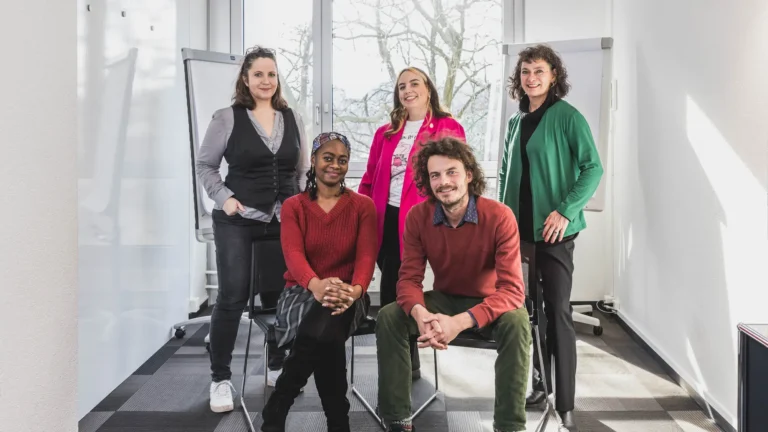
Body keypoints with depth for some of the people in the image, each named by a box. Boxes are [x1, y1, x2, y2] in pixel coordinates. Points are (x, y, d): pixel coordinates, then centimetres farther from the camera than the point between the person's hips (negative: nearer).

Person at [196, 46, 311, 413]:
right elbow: (204, 165, 2)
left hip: (283, 221, 3)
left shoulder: (293, 119, 8)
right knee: (232, 297, -2)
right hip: (236, 221, -3)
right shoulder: (227, 118, -3)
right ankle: (220, 378, 12)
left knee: (279, 295, 9)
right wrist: (224, 198, -10)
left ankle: (277, 366, 28)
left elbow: (303, 169, 14)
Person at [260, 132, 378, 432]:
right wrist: (317, 285, -38)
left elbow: (366, 257, -9)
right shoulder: (293, 206, 5)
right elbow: (293, 254, -13)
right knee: (326, 334, -36)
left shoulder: (363, 206, 5)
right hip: (302, 293, 0)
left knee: (323, 328, -37)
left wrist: (354, 290, -34)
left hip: (346, 296, 0)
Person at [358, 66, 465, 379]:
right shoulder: (385, 133, 15)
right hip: (386, 221, 5)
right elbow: (370, 180, 16)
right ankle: (406, 363, 28)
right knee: (394, 292, 11)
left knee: (397, 293, -2)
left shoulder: (448, 129, 1)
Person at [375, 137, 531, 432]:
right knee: (389, 317, -21)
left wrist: (461, 322, -44)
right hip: (443, 299, 3)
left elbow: (512, 289, -29)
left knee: (516, 322, -36)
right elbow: (409, 278, -13)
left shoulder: (499, 216, -24)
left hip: (489, 303, -3)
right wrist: (420, 313, -38)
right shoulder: (418, 216, -13)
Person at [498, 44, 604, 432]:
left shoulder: (567, 117, -5)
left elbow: (593, 168, -11)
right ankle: (538, 384, 28)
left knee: (557, 311, -4)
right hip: (518, 228, 6)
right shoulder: (516, 121, 13)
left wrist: (565, 211, -19)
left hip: (554, 229, -6)